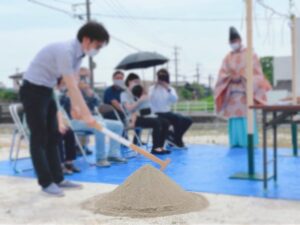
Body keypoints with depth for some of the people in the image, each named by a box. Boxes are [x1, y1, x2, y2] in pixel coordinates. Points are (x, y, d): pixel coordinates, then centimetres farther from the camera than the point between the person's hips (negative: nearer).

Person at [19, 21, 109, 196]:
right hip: (33, 90, -9)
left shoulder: (78, 53, 2)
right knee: (39, 138, -4)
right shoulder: (65, 51, -27)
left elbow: (74, 84, 2)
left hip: (47, 90, 10)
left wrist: (76, 106, -10)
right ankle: (46, 182, 3)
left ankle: (57, 179, 15)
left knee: (53, 137, 9)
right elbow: (71, 86, -32)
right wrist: (87, 114, -32)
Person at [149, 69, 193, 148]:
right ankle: (177, 141, -12)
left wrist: (168, 89, -21)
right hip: (157, 114, -6)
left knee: (188, 120, -10)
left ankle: (175, 139, -2)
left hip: (168, 113, 6)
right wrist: (155, 88, -20)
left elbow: (174, 100, -10)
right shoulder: (152, 88, 2)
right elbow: (150, 100, -17)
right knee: (178, 118, -28)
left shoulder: (170, 88, 12)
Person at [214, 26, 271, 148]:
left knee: (247, 117, -5)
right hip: (232, 93, 3)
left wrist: (243, 78, -15)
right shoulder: (228, 58, 12)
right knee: (234, 117, 3)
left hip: (246, 92, -3)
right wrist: (230, 77, -14)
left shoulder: (250, 55, 3)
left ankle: (249, 143, 1)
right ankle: (236, 142, 9)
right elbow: (222, 74, 6)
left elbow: (257, 73, -2)